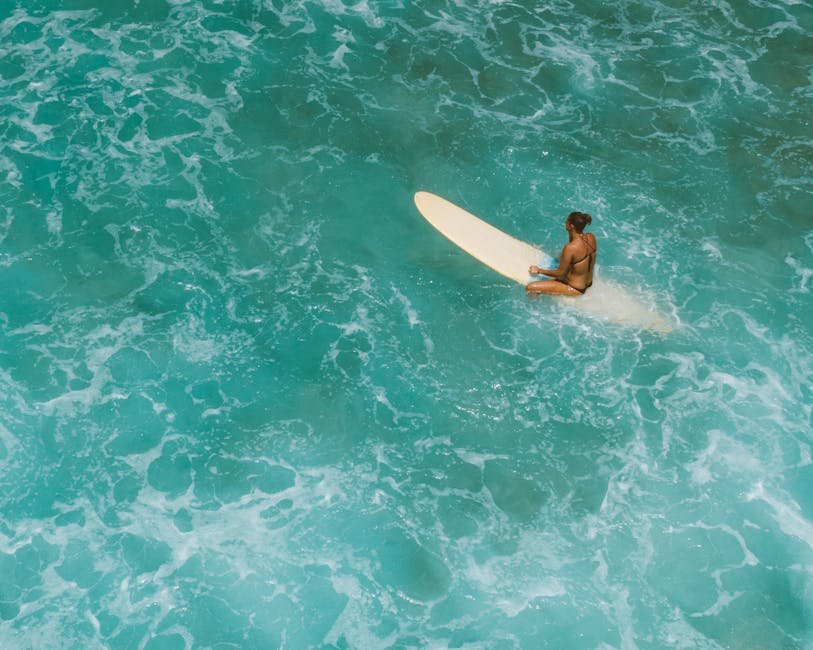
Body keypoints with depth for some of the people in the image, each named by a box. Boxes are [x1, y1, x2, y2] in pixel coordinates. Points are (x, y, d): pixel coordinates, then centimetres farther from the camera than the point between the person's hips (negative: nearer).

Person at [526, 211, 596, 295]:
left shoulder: (570, 248, -34)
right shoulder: (591, 237, -11)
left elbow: (560, 273, -22)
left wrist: (539, 271, -9)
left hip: (576, 289, -9)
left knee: (530, 287, -13)